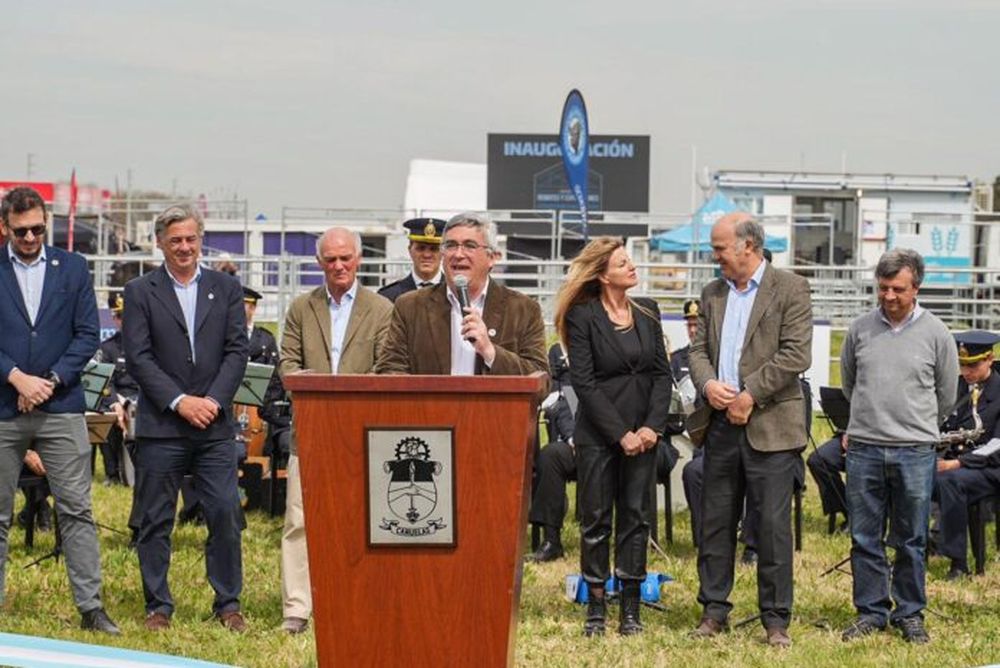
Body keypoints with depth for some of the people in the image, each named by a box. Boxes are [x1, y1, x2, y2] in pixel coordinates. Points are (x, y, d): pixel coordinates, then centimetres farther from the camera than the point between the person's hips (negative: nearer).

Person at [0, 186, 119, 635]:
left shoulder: (72, 268, 8)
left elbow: (88, 335, 5)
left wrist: (51, 381, -7)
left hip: (61, 406, 1)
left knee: (76, 511, -2)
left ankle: (90, 607, -1)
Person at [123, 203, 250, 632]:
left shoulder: (226, 289, 10)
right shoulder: (140, 292, 4)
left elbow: (237, 351, 5)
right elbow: (137, 358, -3)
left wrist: (214, 400, -9)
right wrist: (179, 401, -12)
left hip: (214, 423, 1)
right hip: (160, 425, -1)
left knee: (226, 514, -2)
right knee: (155, 520, 2)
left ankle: (228, 604, 8)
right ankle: (158, 607, 11)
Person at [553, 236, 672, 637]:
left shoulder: (647, 312, 9)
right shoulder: (582, 316, -4)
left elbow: (662, 373, 7)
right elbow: (584, 382, -9)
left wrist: (652, 426, -6)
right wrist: (621, 434, -13)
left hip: (643, 433, 4)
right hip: (598, 433, -4)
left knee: (636, 517, 3)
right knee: (596, 519, 1)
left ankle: (630, 608, 7)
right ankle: (596, 607, 8)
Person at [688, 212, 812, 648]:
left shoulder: (789, 289, -4)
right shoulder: (712, 294, 15)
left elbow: (796, 355, -12)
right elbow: (699, 348, 13)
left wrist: (750, 396, -14)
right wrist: (707, 383, -9)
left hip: (769, 427, -6)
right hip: (722, 424, 6)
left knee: (773, 525, -3)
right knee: (715, 522, 8)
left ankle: (776, 619, 4)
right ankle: (714, 611, 16)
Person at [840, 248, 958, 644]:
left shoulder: (936, 334, -1)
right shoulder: (860, 329, 4)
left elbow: (946, 397, 11)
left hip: (915, 452, -2)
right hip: (863, 449, 2)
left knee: (911, 541, 6)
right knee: (865, 539, 6)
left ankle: (910, 614, 15)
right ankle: (871, 612, 15)